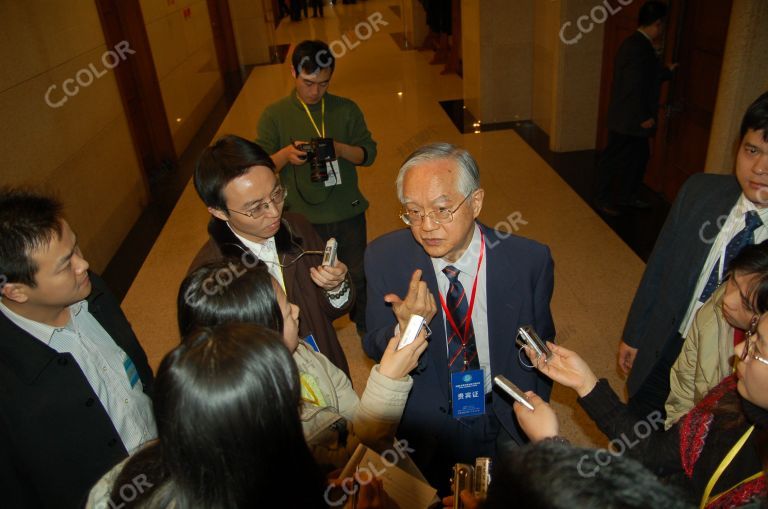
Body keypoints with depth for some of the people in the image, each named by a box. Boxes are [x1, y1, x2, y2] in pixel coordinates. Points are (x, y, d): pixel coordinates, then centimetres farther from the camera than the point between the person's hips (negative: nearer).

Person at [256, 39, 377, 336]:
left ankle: (365, 327, 41)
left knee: (358, 275, 16)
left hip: (348, 214, 2)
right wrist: (285, 155, -26)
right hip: (303, 219, -1)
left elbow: (369, 153, 0)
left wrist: (339, 149, -20)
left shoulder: (347, 110, 0)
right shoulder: (274, 116, -5)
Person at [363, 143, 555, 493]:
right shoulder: (384, 257, -19)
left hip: (506, 424, 1)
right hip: (425, 424, 0)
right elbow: (373, 348, -10)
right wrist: (406, 329, -32)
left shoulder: (529, 260, -19)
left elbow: (540, 346, -2)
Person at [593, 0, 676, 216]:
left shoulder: (639, 43, 10)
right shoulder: (638, 47, -22)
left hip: (633, 118, 10)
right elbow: (634, 86, -25)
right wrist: (643, 117, -20)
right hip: (627, 119, -10)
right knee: (614, 158, 3)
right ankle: (602, 199, 17)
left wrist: (667, 71, 37)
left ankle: (627, 195, 33)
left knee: (639, 155, 19)